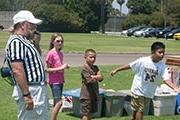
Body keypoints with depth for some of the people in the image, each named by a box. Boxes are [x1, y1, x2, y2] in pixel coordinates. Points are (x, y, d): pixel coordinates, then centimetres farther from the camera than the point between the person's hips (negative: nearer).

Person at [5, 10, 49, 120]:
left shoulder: (24, 41, 15)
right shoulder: (16, 42, -17)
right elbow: (17, 71, -26)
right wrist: (26, 95, -28)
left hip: (39, 90, 11)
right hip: (29, 91, -11)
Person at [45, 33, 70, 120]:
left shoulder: (61, 53, 11)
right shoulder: (51, 53, -12)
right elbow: (47, 69, -14)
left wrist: (65, 66, 1)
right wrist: (60, 68, -21)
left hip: (60, 81, 8)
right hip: (54, 81, -8)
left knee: (56, 103, 11)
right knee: (59, 102, -15)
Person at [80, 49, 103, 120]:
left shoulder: (95, 68, 12)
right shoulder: (85, 68, -12)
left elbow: (101, 77, -1)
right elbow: (90, 80, -19)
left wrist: (93, 76, -15)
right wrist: (97, 78, -3)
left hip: (94, 94, 8)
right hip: (86, 95, -7)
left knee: (90, 113, 15)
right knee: (86, 114, -4)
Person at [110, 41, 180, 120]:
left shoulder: (162, 66, -12)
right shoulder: (143, 61, -19)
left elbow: (166, 79, -19)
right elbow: (130, 66, -9)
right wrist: (116, 70, -4)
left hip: (149, 92, 3)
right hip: (138, 90, -3)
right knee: (140, 110, -4)